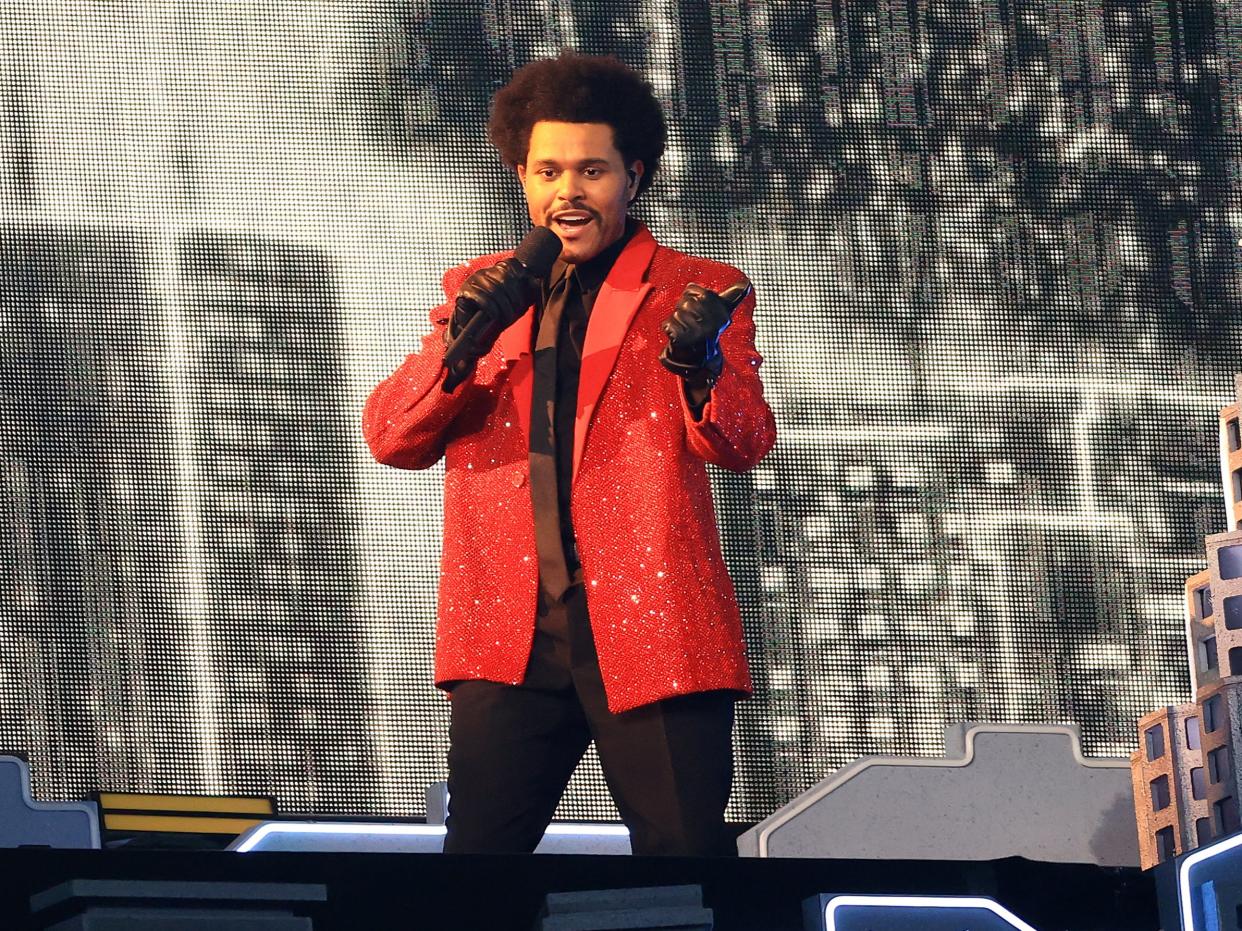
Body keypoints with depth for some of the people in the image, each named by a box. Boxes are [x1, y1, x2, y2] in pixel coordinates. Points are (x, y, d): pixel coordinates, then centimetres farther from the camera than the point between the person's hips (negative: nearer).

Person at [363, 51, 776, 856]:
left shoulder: (698, 293, 6)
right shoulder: (483, 291, 15)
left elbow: (746, 444, -6)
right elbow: (391, 439, 7)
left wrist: (701, 370, -28)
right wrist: (462, 340, -10)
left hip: (651, 630, -2)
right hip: (511, 635, 3)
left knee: (685, 849, -3)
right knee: (479, 849, 2)